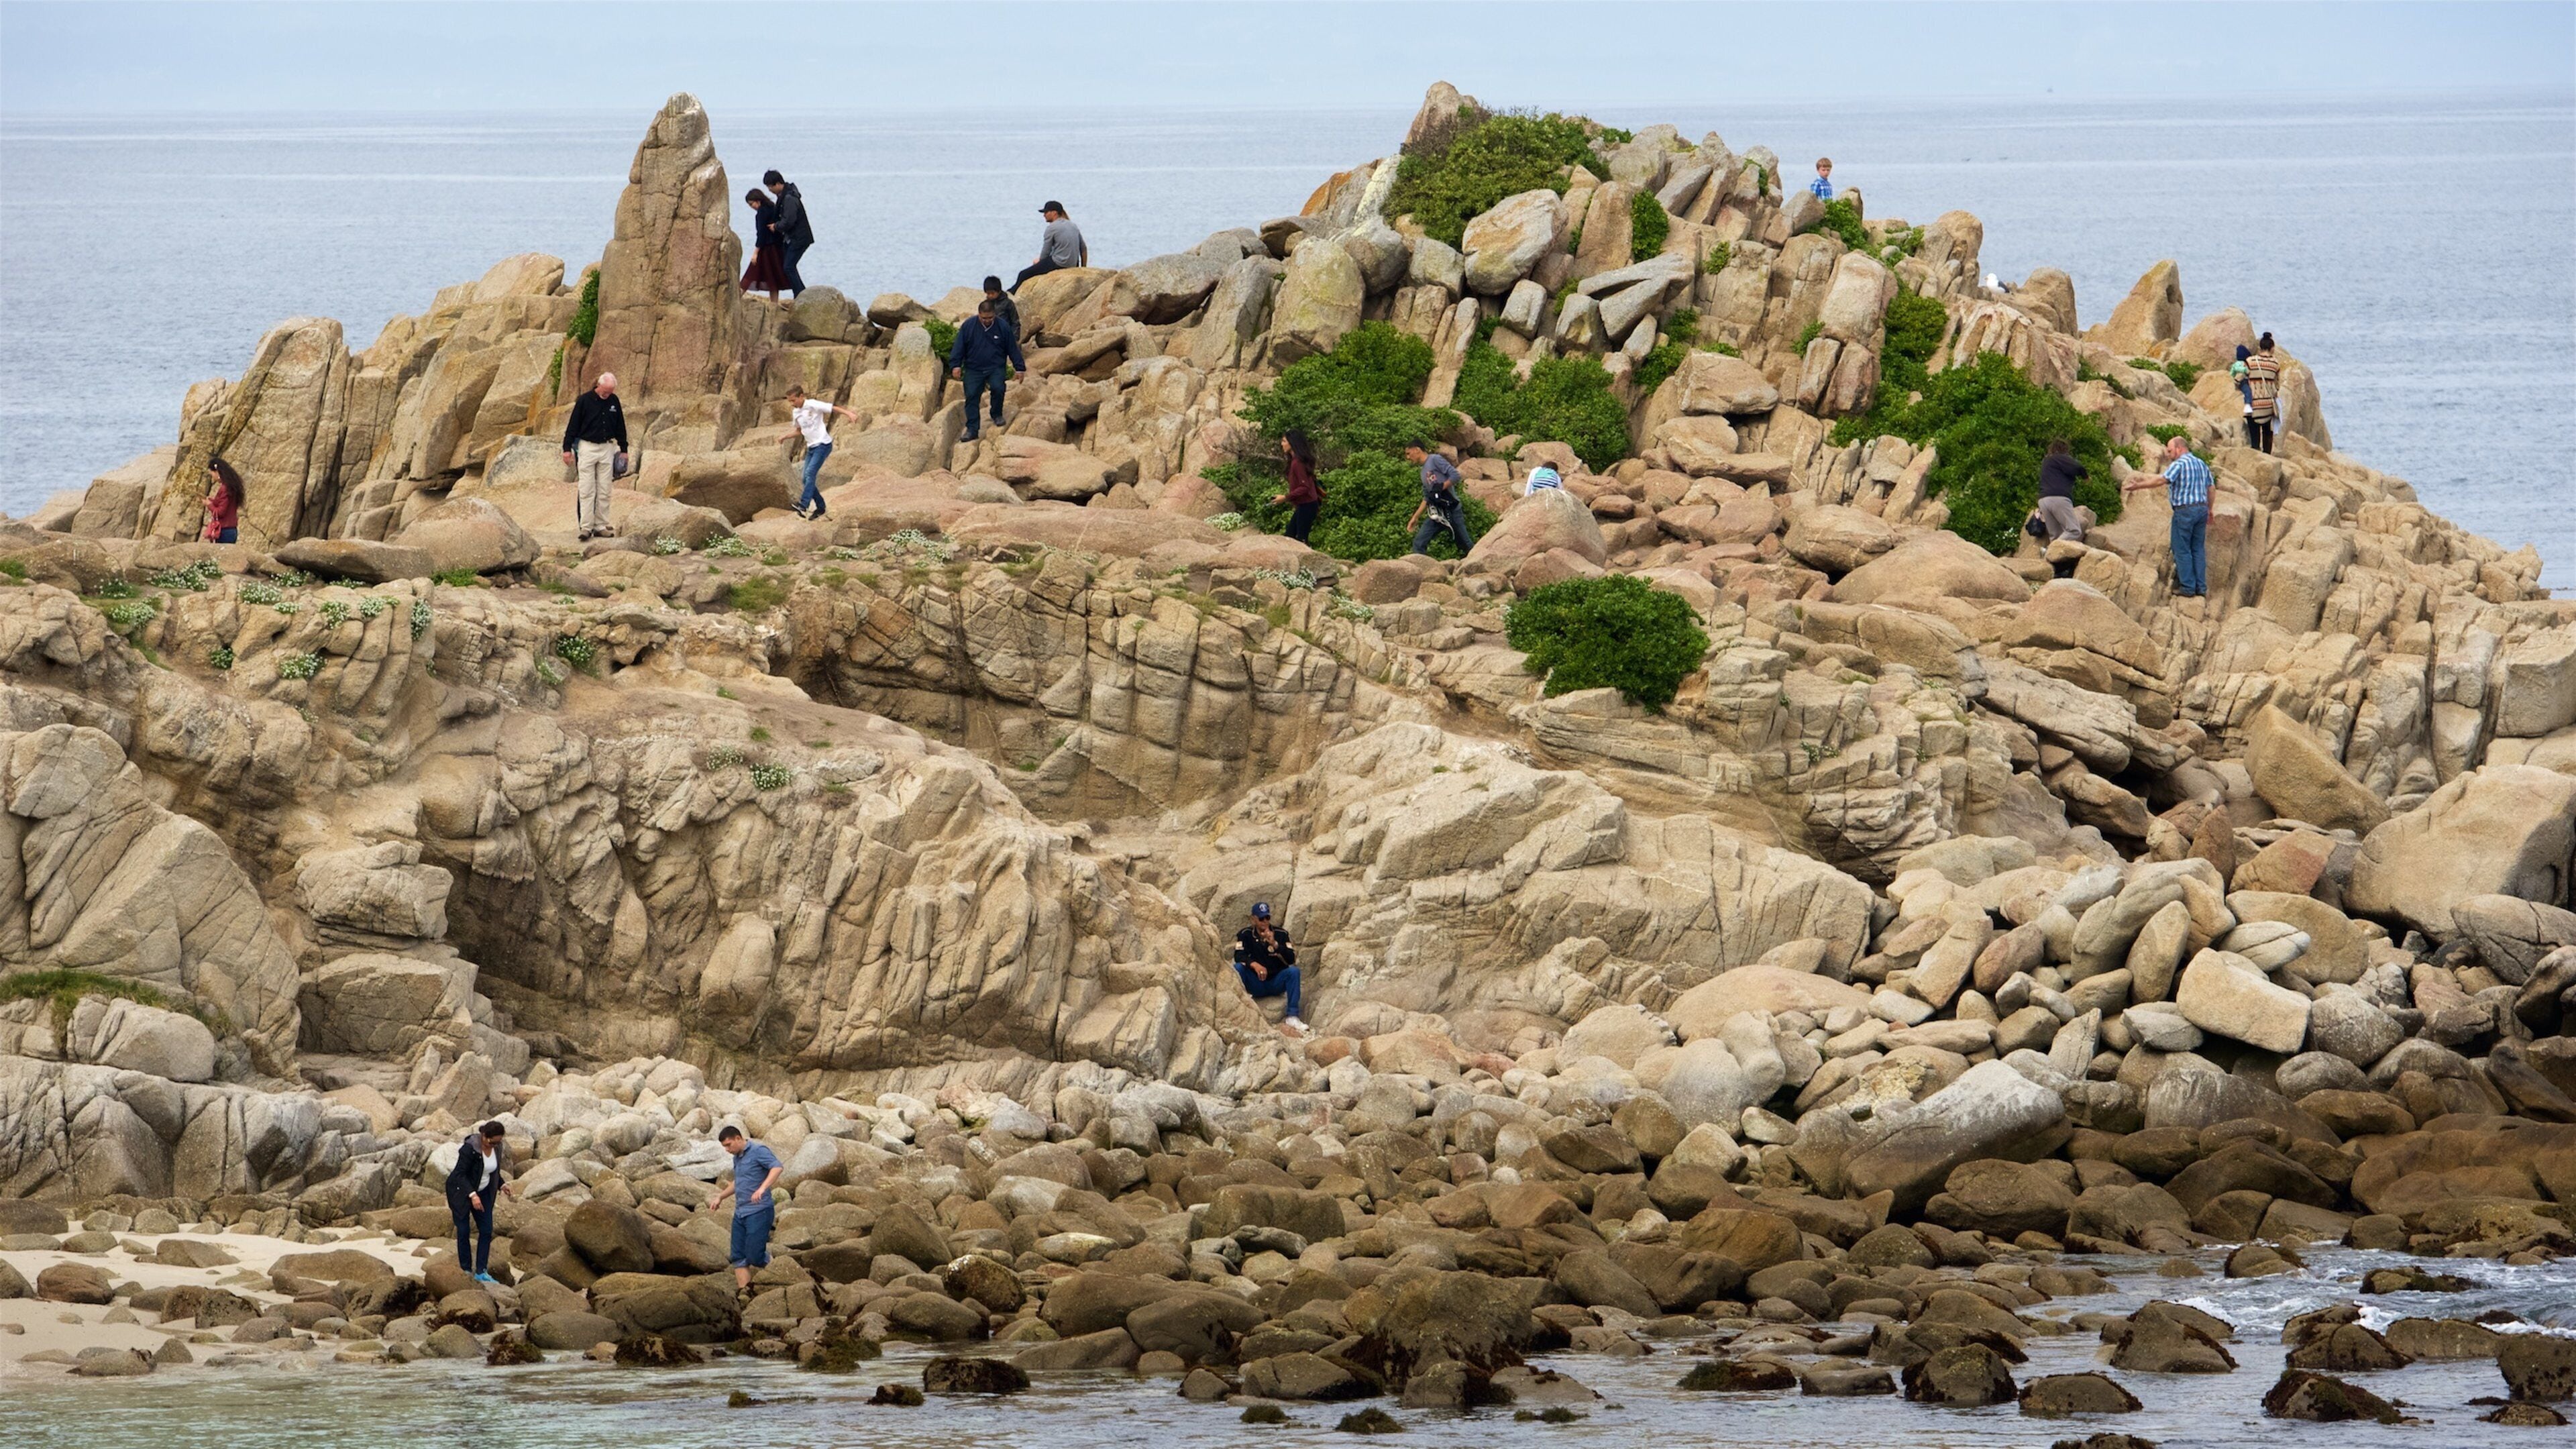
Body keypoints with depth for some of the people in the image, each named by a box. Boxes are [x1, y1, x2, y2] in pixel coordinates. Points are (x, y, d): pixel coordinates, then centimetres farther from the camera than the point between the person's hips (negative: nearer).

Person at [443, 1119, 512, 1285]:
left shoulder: (496, 1148, -6)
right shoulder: (470, 1149, -28)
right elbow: (460, 1174, -27)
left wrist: (502, 1185, -5)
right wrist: (472, 1195, -36)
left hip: (482, 1192, 6)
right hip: (461, 1192, -6)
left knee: (486, 1231, -1)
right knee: (463, 1231, -1)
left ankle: (481, 1272, 3)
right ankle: (466, 1271, 8)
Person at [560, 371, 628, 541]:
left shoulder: (613, 401, 6)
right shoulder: (584, 401, -7)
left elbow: (620, 426, 16)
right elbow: (573, 425, -4)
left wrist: (623, 449, 16)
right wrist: (567, 448, -7)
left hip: (606, 449, 4)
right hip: (587, 448, -4)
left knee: (604, 491, 4)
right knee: (586, 490, -7)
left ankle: (601, 526, 8)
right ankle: (586, 527, -8)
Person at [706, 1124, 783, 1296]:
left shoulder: (759, 1151, -9)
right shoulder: (737, 1158, 18)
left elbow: (778, 1167, -26)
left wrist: (762, 1188, -37)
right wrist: (720, 1197, 29)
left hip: (759, 1212, -9)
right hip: (740, 1214, 9)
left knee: (755, 1257, -12)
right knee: (739, 1257, 2)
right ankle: (744, 1291, 4)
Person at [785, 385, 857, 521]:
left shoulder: (813, 405, -12)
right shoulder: (795, 412, 11)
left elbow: (833, 408, -18)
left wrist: (849, 414, -32)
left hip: (823, 445, -9)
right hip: (811, 447, 9)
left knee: (810, 473, -22)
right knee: (806, 479, 3)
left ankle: (804, 506, -31)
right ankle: (821, 508, 14)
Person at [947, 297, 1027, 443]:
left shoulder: (1002, 327, -4)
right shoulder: (969, 326, -4)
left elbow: (1013, 349, 6)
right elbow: (959, 347, 0)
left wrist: (1020, 368, 8)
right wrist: (955, 365, -9)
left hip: (996, 368, -1)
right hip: (974, 369, 1)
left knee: (998, 388, -25)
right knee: (971, 396, -7)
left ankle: (997, 415, 3)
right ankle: (972, 430, -1)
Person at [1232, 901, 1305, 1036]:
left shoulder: (1281, 934, -1)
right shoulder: (1245, 935, -1)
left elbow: (1291, 959, -10)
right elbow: (1239, 956, -15)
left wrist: (1274, 944, -24)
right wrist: (1254, 965, -34)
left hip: (1276, 983, 0)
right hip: (1255, 984, 0)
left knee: (1293, 971, -26)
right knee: (1237, 968, -25)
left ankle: (1292, 1017, -30)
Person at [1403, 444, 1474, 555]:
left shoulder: (1435, 460, -4)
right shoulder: (1423, 472, 20)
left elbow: (1455, 475, -14)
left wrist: (1440, 489, -16)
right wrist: (1415, 517, 16)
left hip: (1451, 509, -8)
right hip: (1436, 513, 8)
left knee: (1465, 544, -4)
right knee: (1419, 543, -1)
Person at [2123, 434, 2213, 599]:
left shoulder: (2179, 464, -11)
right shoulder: (2202, 464, 15)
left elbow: (2161, 480, -22)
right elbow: (2210, 488, 18)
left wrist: (2137, 486, -20)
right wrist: (2209, 510, 28)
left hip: (2185, 510, -8)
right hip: (2202, 508, 8)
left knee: (2182, 550, -1)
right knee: (2199, 549, 11)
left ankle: (2187, 587, -3)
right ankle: (2201, 587, 10)